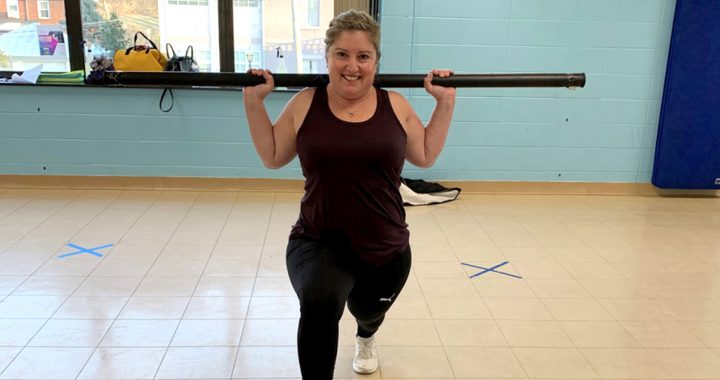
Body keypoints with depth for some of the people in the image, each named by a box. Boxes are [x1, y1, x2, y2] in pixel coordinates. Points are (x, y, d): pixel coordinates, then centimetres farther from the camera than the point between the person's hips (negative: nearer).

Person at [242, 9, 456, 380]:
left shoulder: (395, 106, -1)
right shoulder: (305, 104, -3)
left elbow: (425, 156, 9)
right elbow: (272, 157, 7)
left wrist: (445, 102, 4)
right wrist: (253, 100, -1)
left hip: (385, 250, 2)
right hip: (318, 244, -2)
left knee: (369, 312, 26)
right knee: (319, 303, -34)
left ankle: (365, 338, 67)